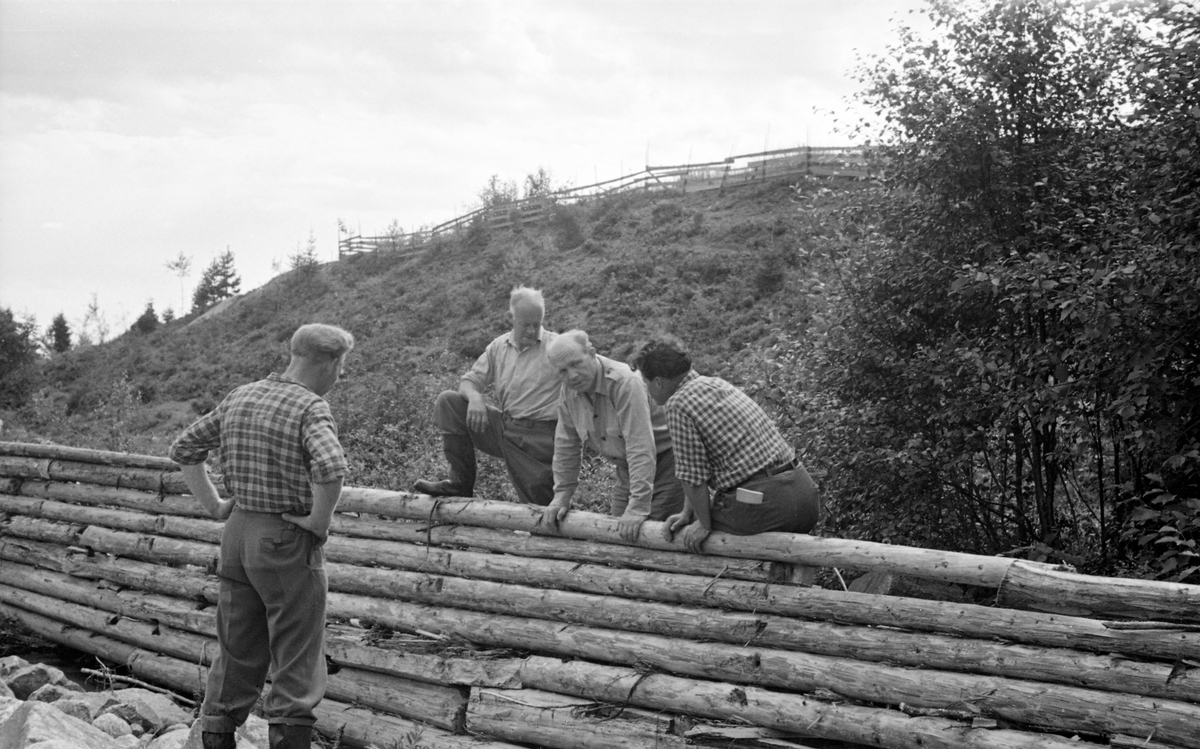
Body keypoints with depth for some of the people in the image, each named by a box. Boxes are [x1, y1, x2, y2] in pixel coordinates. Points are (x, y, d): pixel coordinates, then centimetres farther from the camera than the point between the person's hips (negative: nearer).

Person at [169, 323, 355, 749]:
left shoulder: (238, 399, 8)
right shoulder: (310, 407, -15)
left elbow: (184, 449, 16)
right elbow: (331, 469, -33)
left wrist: (214, 505, 13)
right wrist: (319, 521, -17)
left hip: (237, 534, 7)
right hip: (288, 542, -7)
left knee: (236, 655, 19)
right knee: (297, 666, 4)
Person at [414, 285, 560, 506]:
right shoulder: (498, 347, 10)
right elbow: (470, 380, 10)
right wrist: (474, 397, -16)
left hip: (539, 436, -5)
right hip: (504, 426, 5)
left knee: (539, 506, -11)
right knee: (448, 401, -7)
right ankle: (461, 484, -6)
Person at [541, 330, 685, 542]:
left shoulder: (625, 383, -30)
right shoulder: (569, 389, -5)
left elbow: (640, 448, -34)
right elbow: (566, 444, 5)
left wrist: (639, 506, -36)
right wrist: (561, 496, 3)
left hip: (664, 460, -7)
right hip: (627, 470, 7)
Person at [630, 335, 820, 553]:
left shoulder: (678, 406, -9)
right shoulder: (716, 384, 18)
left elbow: (693, 475, -8)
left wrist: (704, 525, 6)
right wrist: (688, 513, 21)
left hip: (762, 501, -8)